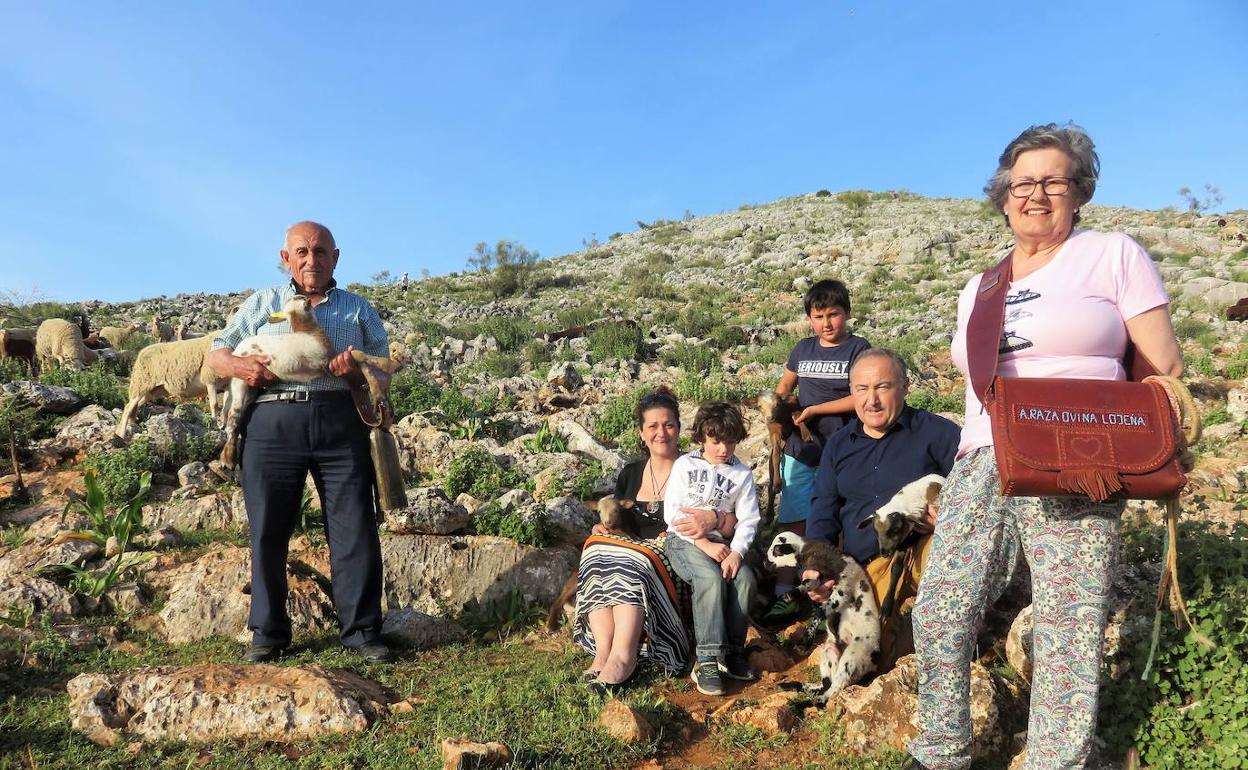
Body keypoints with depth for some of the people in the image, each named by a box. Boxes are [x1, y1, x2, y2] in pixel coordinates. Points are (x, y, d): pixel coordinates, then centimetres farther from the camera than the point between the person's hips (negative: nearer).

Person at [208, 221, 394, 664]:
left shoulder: (358, 309, 18)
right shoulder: (261, 304, 19)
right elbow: (216, 353, 19)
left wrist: (357, 371, -11)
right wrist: (238, 365, -5)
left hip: (340, 422, 0)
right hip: (272, 422, 1)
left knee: (355, 530, -3)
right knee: (268, 532, 3)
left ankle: (361, 631, 6)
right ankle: (268, 633, 16)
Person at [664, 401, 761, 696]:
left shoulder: (742, 474, 8)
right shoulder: (685, 465, 2)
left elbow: (748, 520, 2)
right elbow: (672, 512, -5)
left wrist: (736, 552, -18)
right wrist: (704, 544, -14)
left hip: (720, 543, 3)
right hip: (683, 540, -3)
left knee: (745, 579, -25)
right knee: (711, 577, -31)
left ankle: (732, 652, -11)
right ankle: (706, 660, -30)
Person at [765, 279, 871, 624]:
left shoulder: (858, 349, -4)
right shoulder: (803, 349, 10)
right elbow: (785, 384, 25)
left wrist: (814, 409, -14)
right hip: (800, 450, 4)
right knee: (793, 523, 1)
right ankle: (785, 595, 6)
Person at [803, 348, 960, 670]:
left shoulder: (935, 431, 0)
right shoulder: (838, 444, 14)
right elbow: (823, 511, 10)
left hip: (928, 556, -3)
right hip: (870, 568, 3)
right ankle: (900, 623, 19)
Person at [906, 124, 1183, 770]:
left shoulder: (1113, 255, 6)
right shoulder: (978, 290, 19)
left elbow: (1164, 371, 2)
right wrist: (961, 474, 15)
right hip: (981, 469, 5)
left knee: (1069, 635, -3)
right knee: (938, 618, 2)